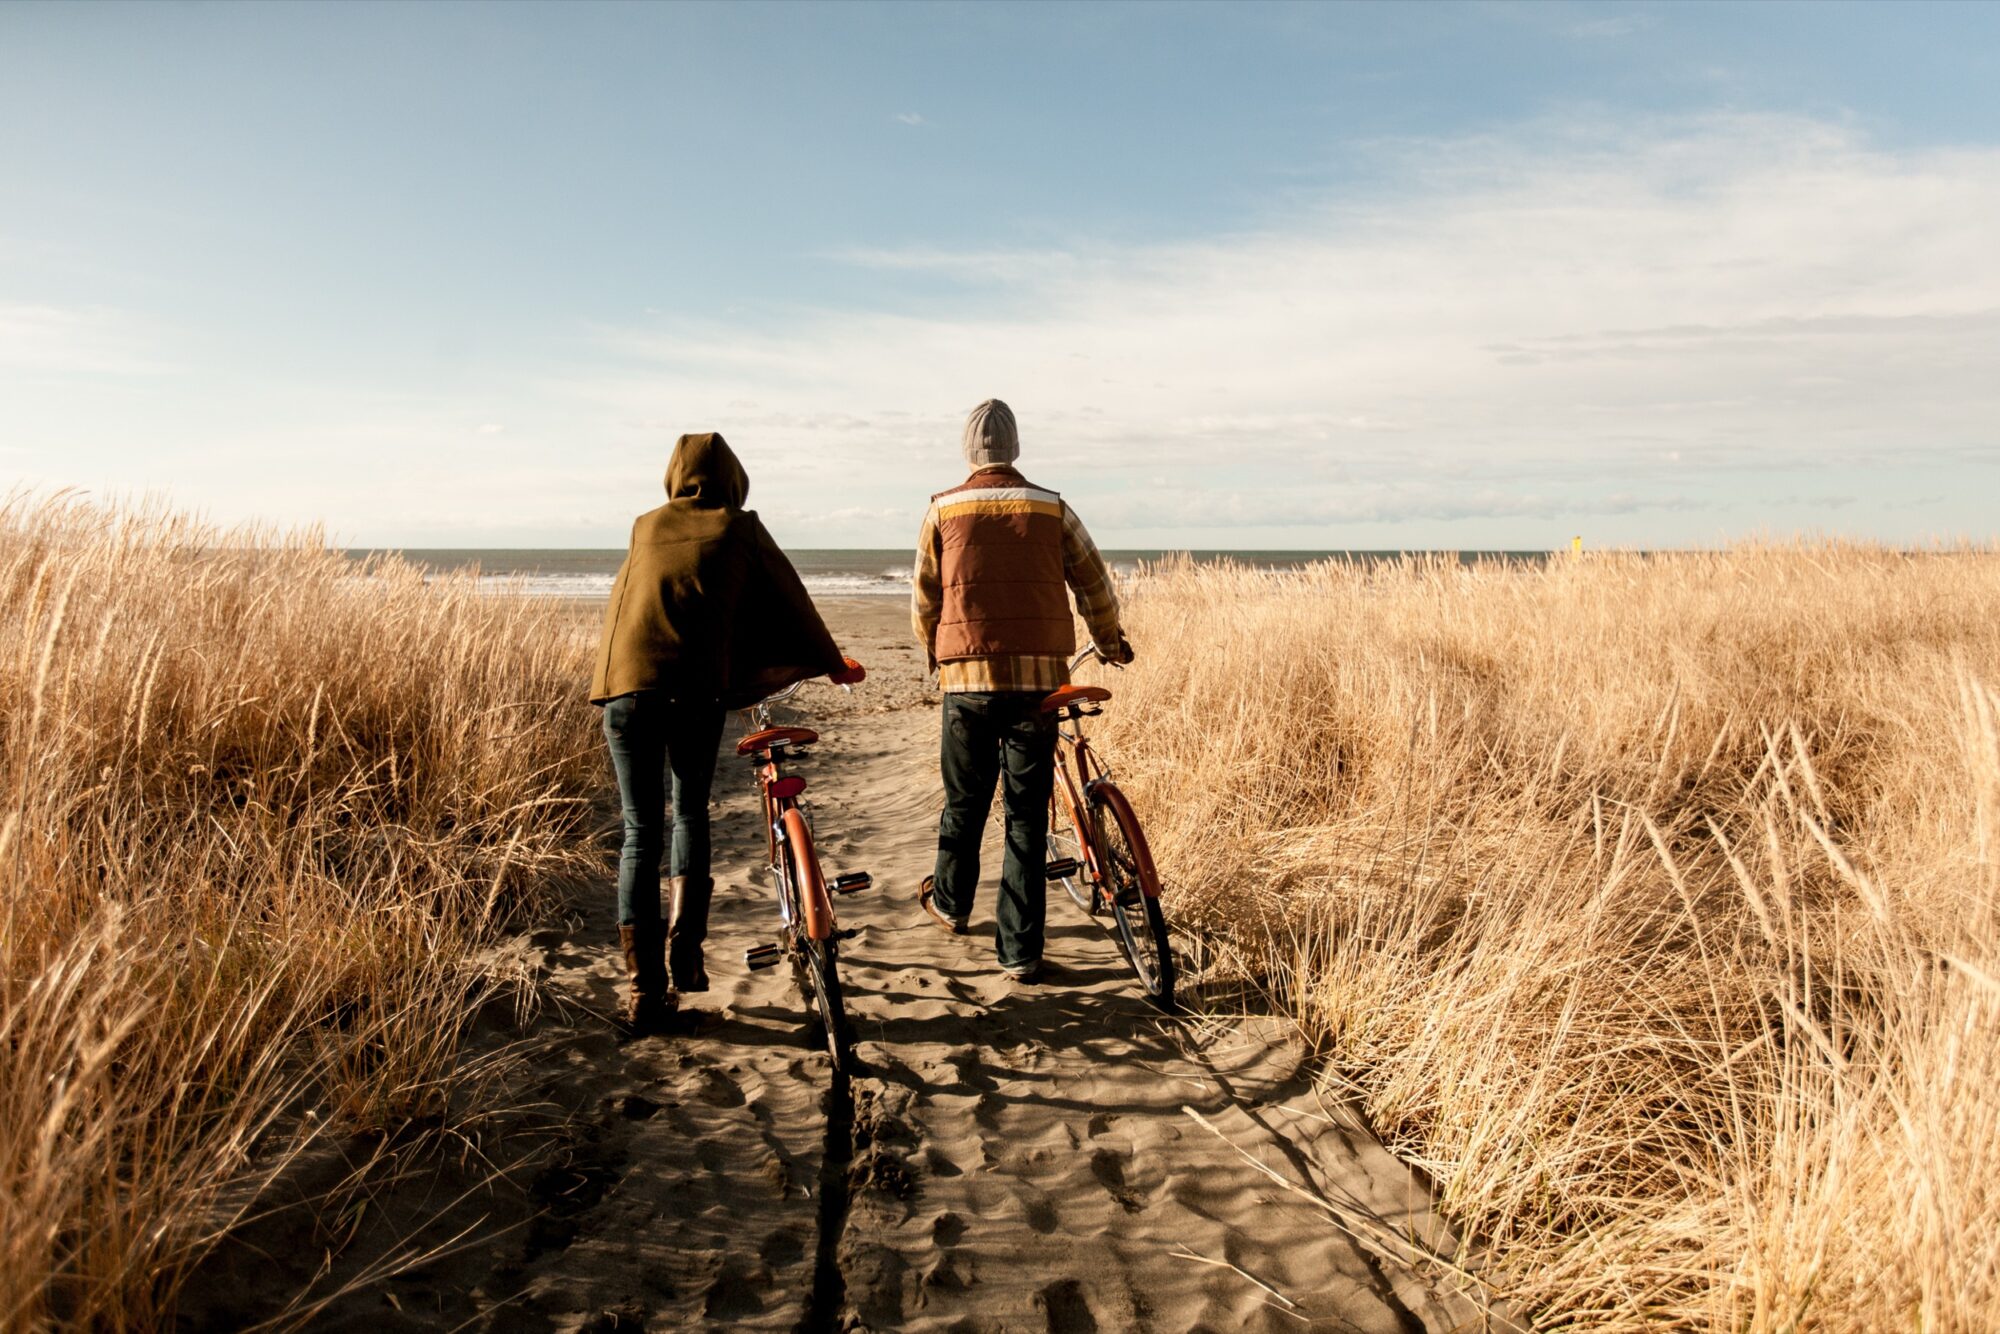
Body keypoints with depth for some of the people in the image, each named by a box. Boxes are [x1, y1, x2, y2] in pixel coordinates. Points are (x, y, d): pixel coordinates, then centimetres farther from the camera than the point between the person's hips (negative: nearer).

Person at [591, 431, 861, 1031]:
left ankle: (644, 988, 4)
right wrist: (834, 664, 32)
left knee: (640, 832, 7)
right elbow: (791, 600, 19)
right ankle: (684, 948, 7)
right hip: (697, 687, -1)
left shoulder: (645, 525, 19)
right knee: (690, 809, 20)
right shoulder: (739, 528, 12)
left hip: (626, 682, 2)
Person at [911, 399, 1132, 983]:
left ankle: (950, 903, 40)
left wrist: (935, 654, 28)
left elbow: (923, 600, 9)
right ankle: (1020, 950, 8)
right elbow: (1095, 587, 8)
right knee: (1028, 815, 6)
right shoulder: (1053, 509, 3)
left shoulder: (942, 511, 3)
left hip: (967, 678, 0)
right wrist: (1110, 641, 27)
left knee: (964, 803, 18)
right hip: (1039, 678, 0)